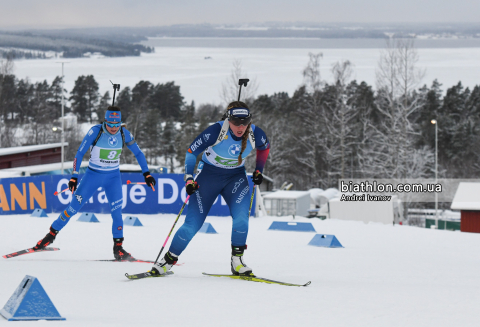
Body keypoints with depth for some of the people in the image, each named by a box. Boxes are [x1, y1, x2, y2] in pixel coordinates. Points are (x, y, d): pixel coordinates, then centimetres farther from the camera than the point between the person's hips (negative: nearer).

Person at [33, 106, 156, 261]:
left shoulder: (124, 133, -10)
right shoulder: (95, 131, -19)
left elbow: (138, 153, 4)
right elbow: (80, 153, -15)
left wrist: (146, 173, 0)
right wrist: (74, 177, -19)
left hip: (113, 178, 2)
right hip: (93, 175, -2)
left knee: (117, 212, -9)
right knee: (73, 207, -1)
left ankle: (118, 248, 3)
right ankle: (51, 234, 14)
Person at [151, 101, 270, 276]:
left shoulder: (255, 134, -17)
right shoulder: (216, 131, -26)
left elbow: (264, 147, 9)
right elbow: (191, 151, -14)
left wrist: (258, 171, 6)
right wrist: (189, 178, -21)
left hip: (235, 177, 2)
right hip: (208, 174, -2)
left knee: (241, 216, -23)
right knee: (193, 223, -8)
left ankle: (237, 260, -8)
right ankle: (169, 259, 8)